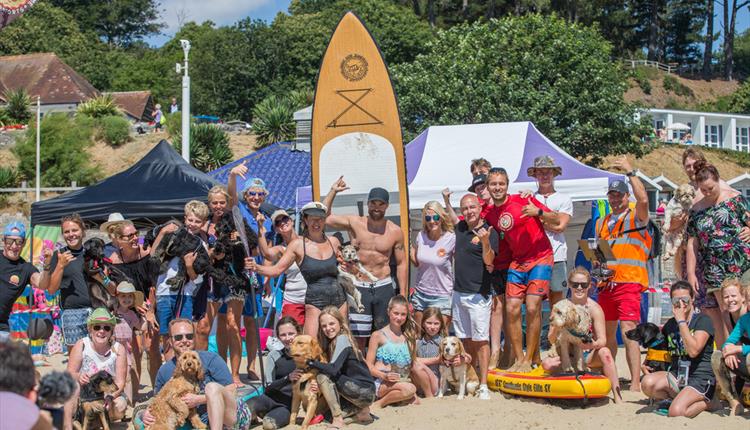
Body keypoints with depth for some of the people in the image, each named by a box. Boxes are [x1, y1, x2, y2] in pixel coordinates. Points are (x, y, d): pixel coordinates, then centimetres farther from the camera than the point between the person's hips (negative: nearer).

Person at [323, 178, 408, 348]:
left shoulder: (395, 231, 2)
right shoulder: (354, 223, 1)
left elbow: (402, 263, 6)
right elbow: (324, 217, 0)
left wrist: (403, 295, 2)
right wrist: (333, 192, -4)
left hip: (384, 288, 1)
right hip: (359, 288, -1)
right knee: (358, 338, -2)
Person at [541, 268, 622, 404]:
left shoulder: (594, 308, -9)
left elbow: (603, 340, -16)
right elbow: (552, 340, -3)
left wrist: (592, 344, -39)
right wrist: (556, 329, -26)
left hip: (590, 355, -2)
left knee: (605, 352, -35)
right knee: (547, 364, -27)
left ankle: (617, 396, -32)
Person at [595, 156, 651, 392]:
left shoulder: (636, 217, 3)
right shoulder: (602, 222, 21)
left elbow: (643, 199, -18)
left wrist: (630, 172, -12)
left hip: (629, 281, -6)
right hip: (606, 282, 6)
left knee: (628, 330, -16)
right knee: (607, 332, 12)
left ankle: (635, 382, -18)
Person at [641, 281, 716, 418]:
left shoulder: (702, 320, -6)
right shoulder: (670, 324, 14)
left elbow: (693, 350, -20)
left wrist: (681, 321, -15)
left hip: (701, 378, -6)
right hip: (677, 376, 6)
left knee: (676, 412, -29)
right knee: (647, 382, -25)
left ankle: (706, 403, 1)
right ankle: (672, 400, 5)